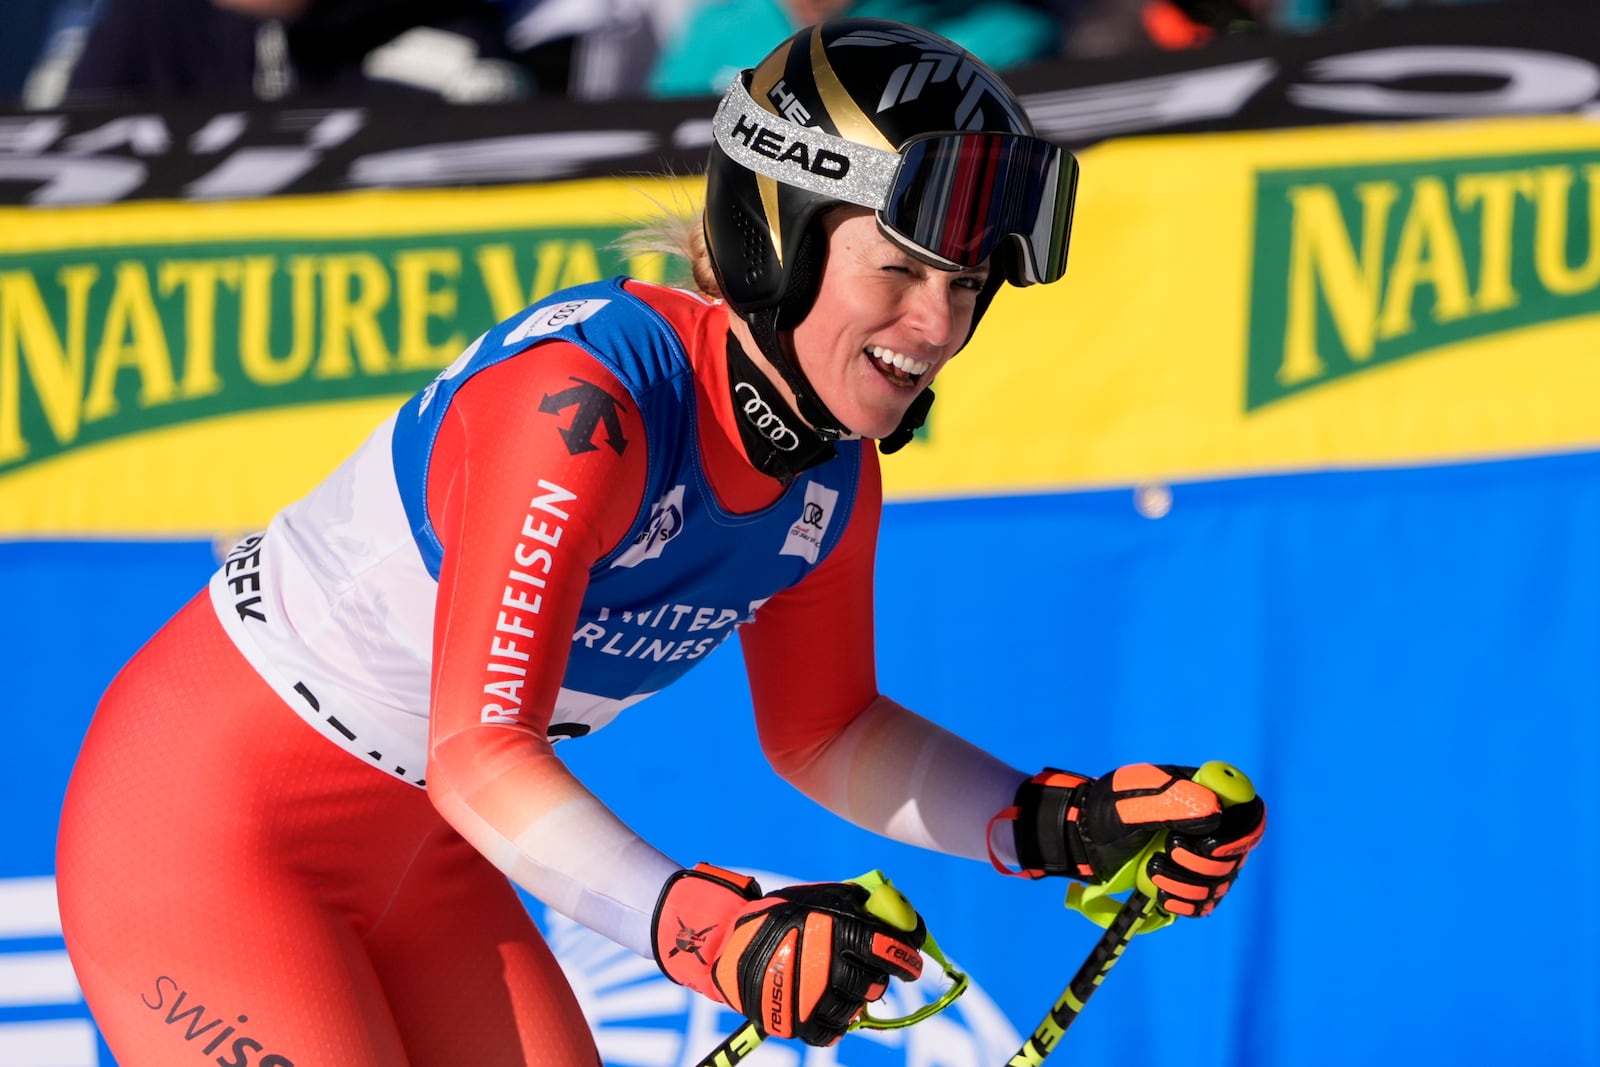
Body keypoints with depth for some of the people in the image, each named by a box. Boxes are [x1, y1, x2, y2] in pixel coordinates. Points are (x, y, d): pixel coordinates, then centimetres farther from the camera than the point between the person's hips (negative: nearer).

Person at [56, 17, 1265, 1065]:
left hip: (411, 855, 9)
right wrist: (709, 929, -47)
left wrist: (1054, 825, -4)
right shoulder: (580, 400, -31)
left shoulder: (833, 476, -5)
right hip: (203, 823, -8)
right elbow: (480, 755, -34)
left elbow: (823, 735, 10)